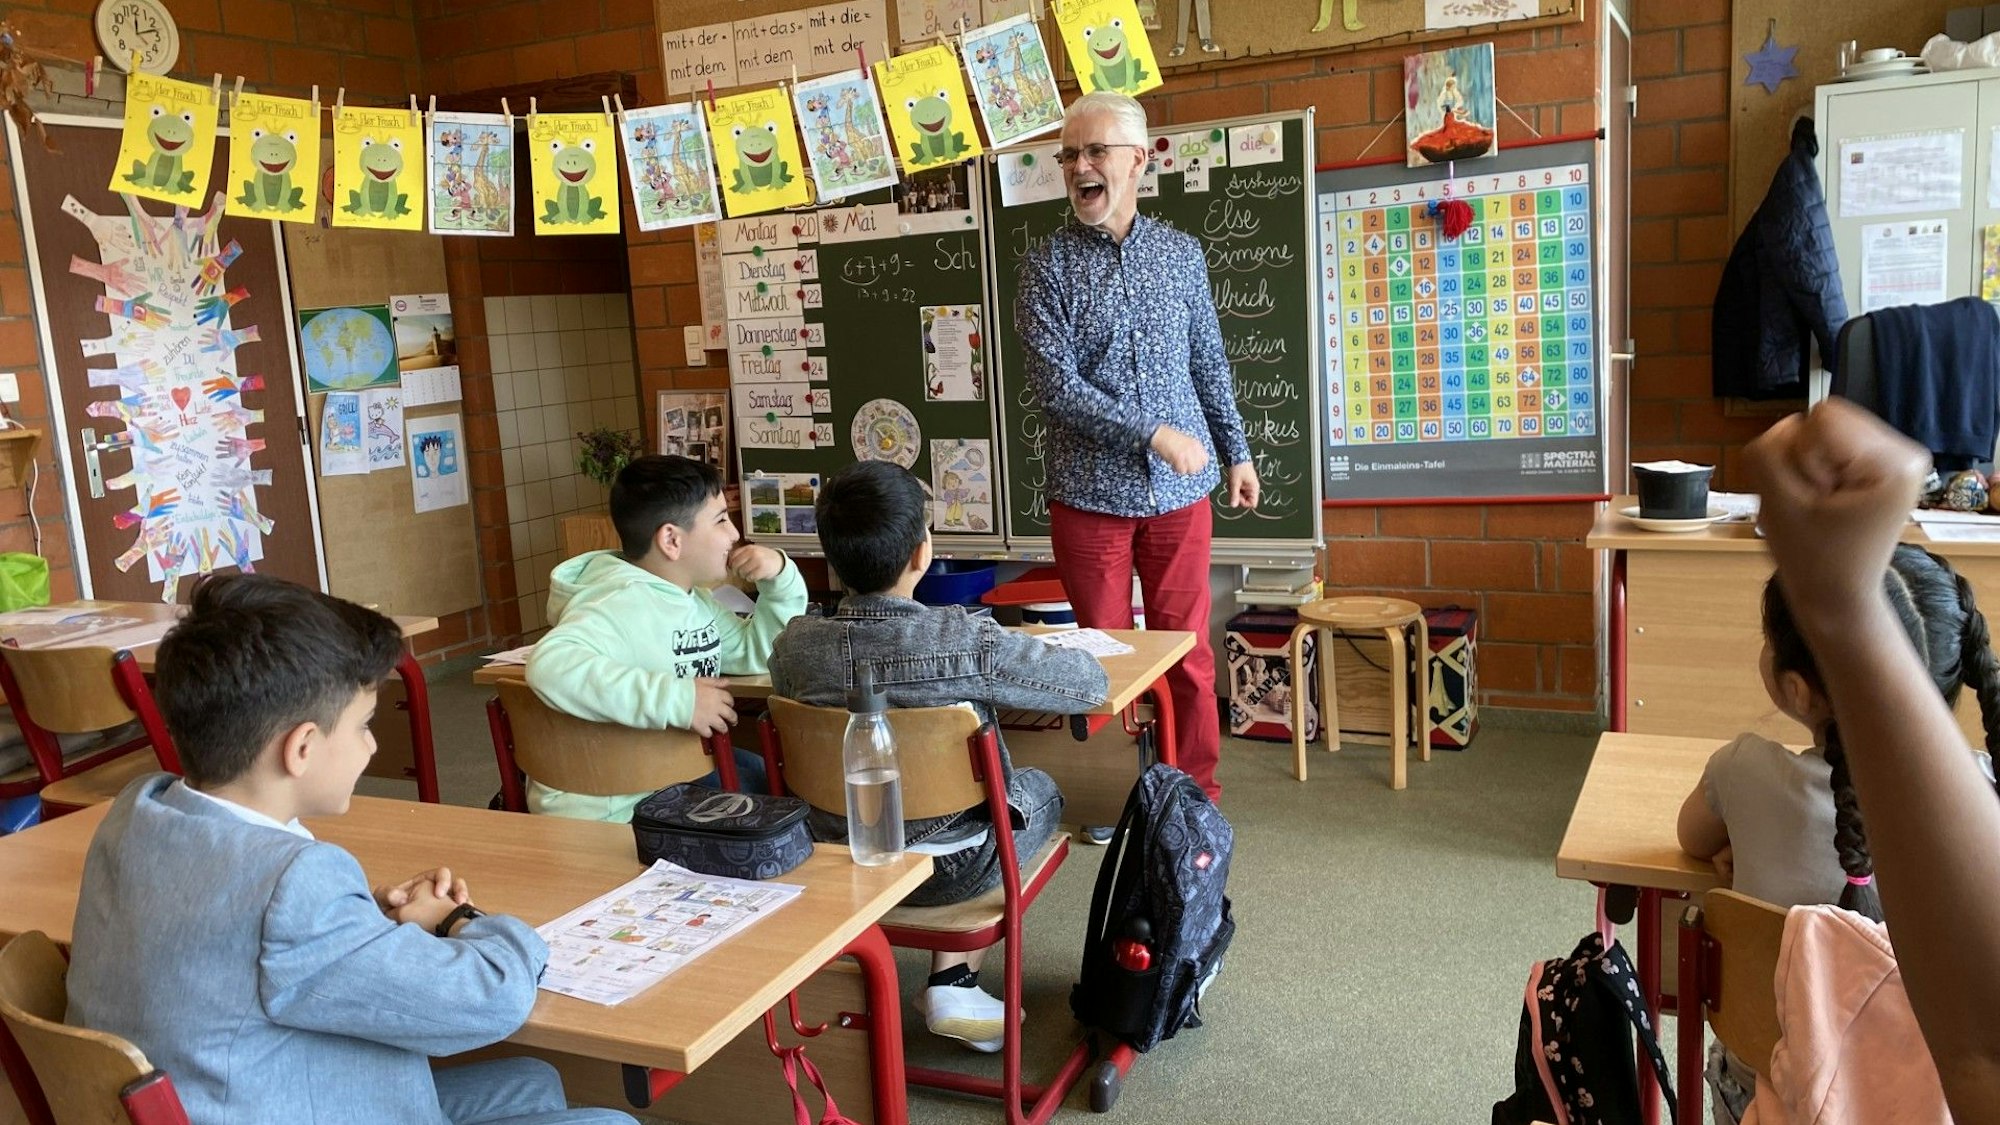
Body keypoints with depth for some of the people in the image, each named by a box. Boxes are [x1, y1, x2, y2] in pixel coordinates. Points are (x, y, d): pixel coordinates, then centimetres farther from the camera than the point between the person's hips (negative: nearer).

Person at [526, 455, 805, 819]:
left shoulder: (695, 601, 7)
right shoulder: (624, 604, -26)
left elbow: (757, 652, 15)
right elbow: (552, 665, -42)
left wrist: (780, 579, -1)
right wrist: (677, 699, -42)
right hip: (611, 811, -10)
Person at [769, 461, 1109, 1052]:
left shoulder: (793, 646, -15)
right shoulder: (967, 641, -27)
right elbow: (1091, 683, -15)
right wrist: (1013, 663, 4)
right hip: (951, 868, -4)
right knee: (1038, 787, 27)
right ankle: (952, 981, 20)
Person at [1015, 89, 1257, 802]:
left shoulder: (1181, 253, 5)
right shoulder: (1048, 264, -4)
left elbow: (1209, 364, 13)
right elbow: (1055, 386, -13)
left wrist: (1237, 452, 12)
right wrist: (1154, 434, -18)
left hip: (1180, 490, 2)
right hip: (1090, 493, -2)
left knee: (1188, 649, 8)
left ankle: (1198, 789, 23)